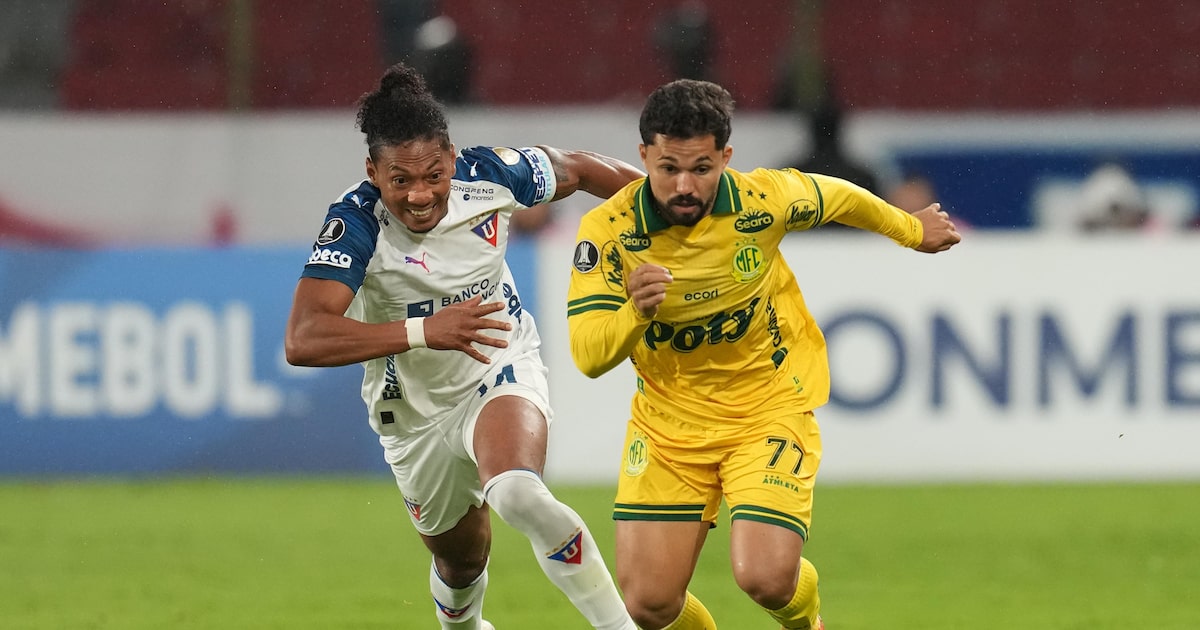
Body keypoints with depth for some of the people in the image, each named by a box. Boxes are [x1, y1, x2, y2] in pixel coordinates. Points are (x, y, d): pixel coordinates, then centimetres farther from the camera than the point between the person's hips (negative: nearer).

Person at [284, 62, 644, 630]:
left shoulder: (488, 176, -22)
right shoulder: (356, 222, -29)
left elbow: (577, 169, 0)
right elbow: (303, 341, -40)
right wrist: (424, 332, -48)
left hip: (503, 370, -1)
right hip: (416, 409, 1)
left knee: (517, 494, -33)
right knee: (460, 558, 20)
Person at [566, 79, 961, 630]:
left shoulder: (765, 199, -18)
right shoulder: (608, 230, -19)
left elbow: (841, 199, 5)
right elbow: (588, 357, -23)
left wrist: (911, 229, 23)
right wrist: (635, 311, -44)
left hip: (770, 405, -1)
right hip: (668, 416, 1)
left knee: (767, 578, -19)